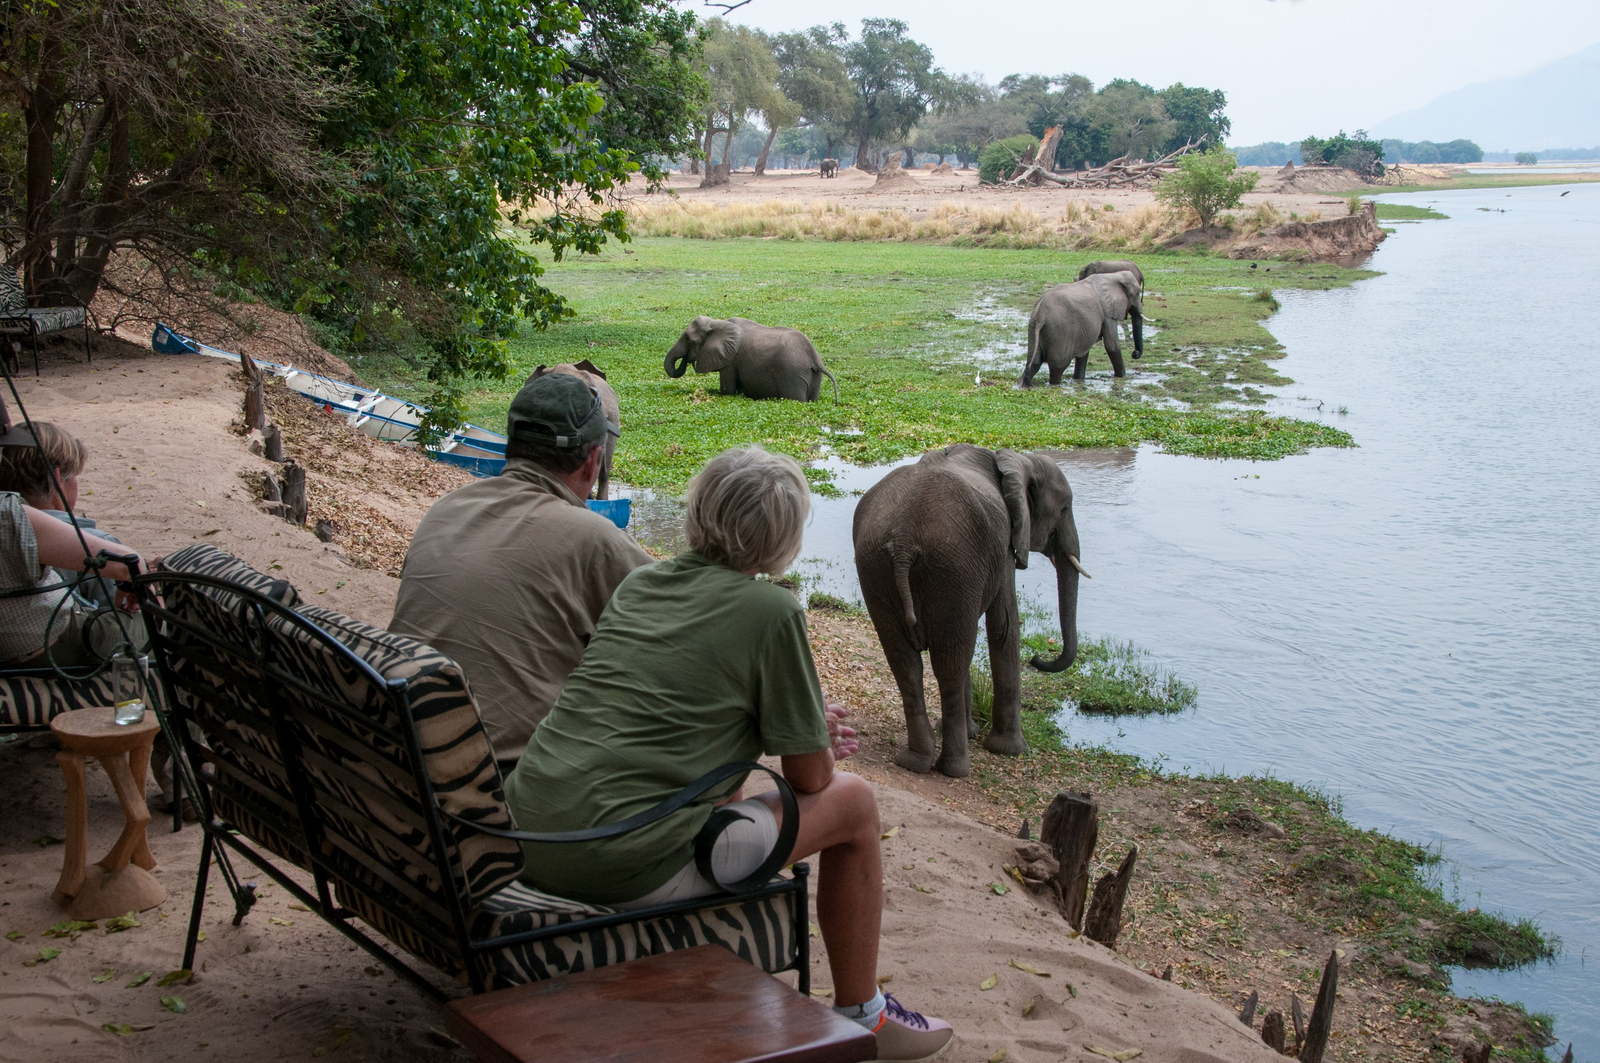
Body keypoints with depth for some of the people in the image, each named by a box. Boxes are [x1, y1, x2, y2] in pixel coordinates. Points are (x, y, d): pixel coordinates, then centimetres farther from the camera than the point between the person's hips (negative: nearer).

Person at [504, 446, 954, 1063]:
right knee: (852, 803, 10)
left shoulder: (639, 583, 12)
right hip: (628, 867, -8)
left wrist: (802, 728, 26)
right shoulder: (771, 611, -8)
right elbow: (810, 777, -1)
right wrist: (816, 735, 22)